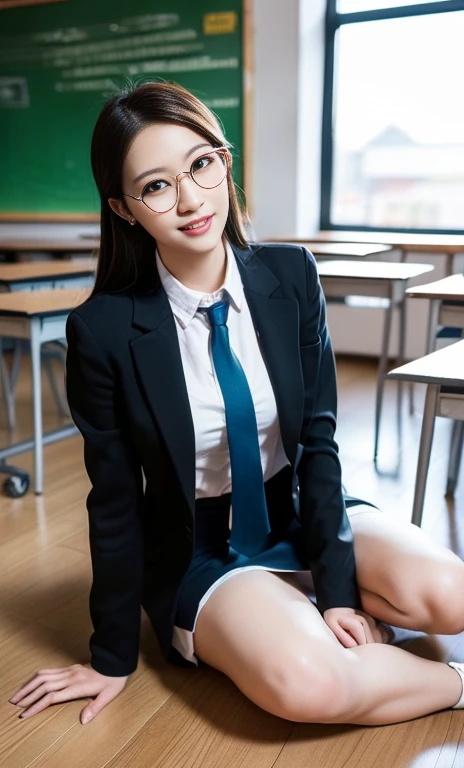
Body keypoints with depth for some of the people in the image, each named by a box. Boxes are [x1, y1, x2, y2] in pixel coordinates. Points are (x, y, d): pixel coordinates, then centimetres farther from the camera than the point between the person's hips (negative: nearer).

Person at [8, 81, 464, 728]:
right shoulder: (103, 331, -18)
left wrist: (338, 586, -12)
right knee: (305, 682, -28)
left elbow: (318, 435, -6)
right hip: (198, 551, -2)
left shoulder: (292, 276, -11)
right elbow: (114, 500, -9)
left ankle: (346, 621, 9)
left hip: (302, 513, 3)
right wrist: (112, 656, 1)